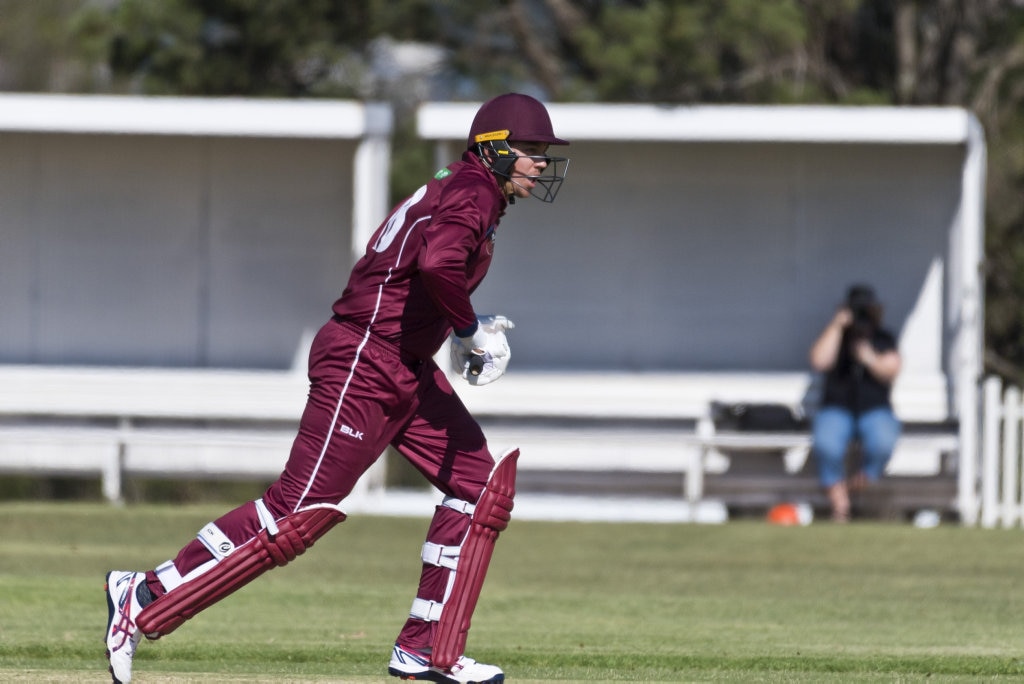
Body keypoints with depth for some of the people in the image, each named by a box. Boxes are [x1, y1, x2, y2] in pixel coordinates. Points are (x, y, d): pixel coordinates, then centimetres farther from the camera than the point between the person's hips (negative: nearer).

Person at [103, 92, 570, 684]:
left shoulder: (457, 191, 19)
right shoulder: (471, 192, -12)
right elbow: (438, 263, -31)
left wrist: (466, 326, 10)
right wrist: (470, 330, -18)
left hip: (409, 370, 11)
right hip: (365, 364, -11)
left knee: (483, 483, 8)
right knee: (300, 511, -11)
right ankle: (144, 599, -7)